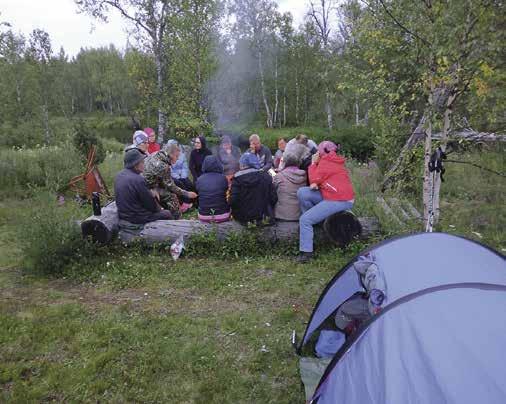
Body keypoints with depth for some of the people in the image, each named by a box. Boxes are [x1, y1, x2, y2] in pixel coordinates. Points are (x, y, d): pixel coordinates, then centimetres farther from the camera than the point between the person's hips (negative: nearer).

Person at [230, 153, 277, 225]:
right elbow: (274, 198, -2)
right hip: (264, 218, 3)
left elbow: (233, 201, -14)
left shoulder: (237, 179, -9)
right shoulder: (266, 177, -1)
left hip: (244, 219, -2)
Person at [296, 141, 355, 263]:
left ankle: (306, 253, -10)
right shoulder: (332, 161, 19)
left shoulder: (326, 162, -11)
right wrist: (315, 184, -9)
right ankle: (309, 221, 6)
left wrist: (313, 163, 4)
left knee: (305, 220, -13)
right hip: (330, 196, 10)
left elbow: (314, 180, -6)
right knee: (302, 192, 2)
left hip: (340, 201, -10)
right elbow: (320, 180, 12)